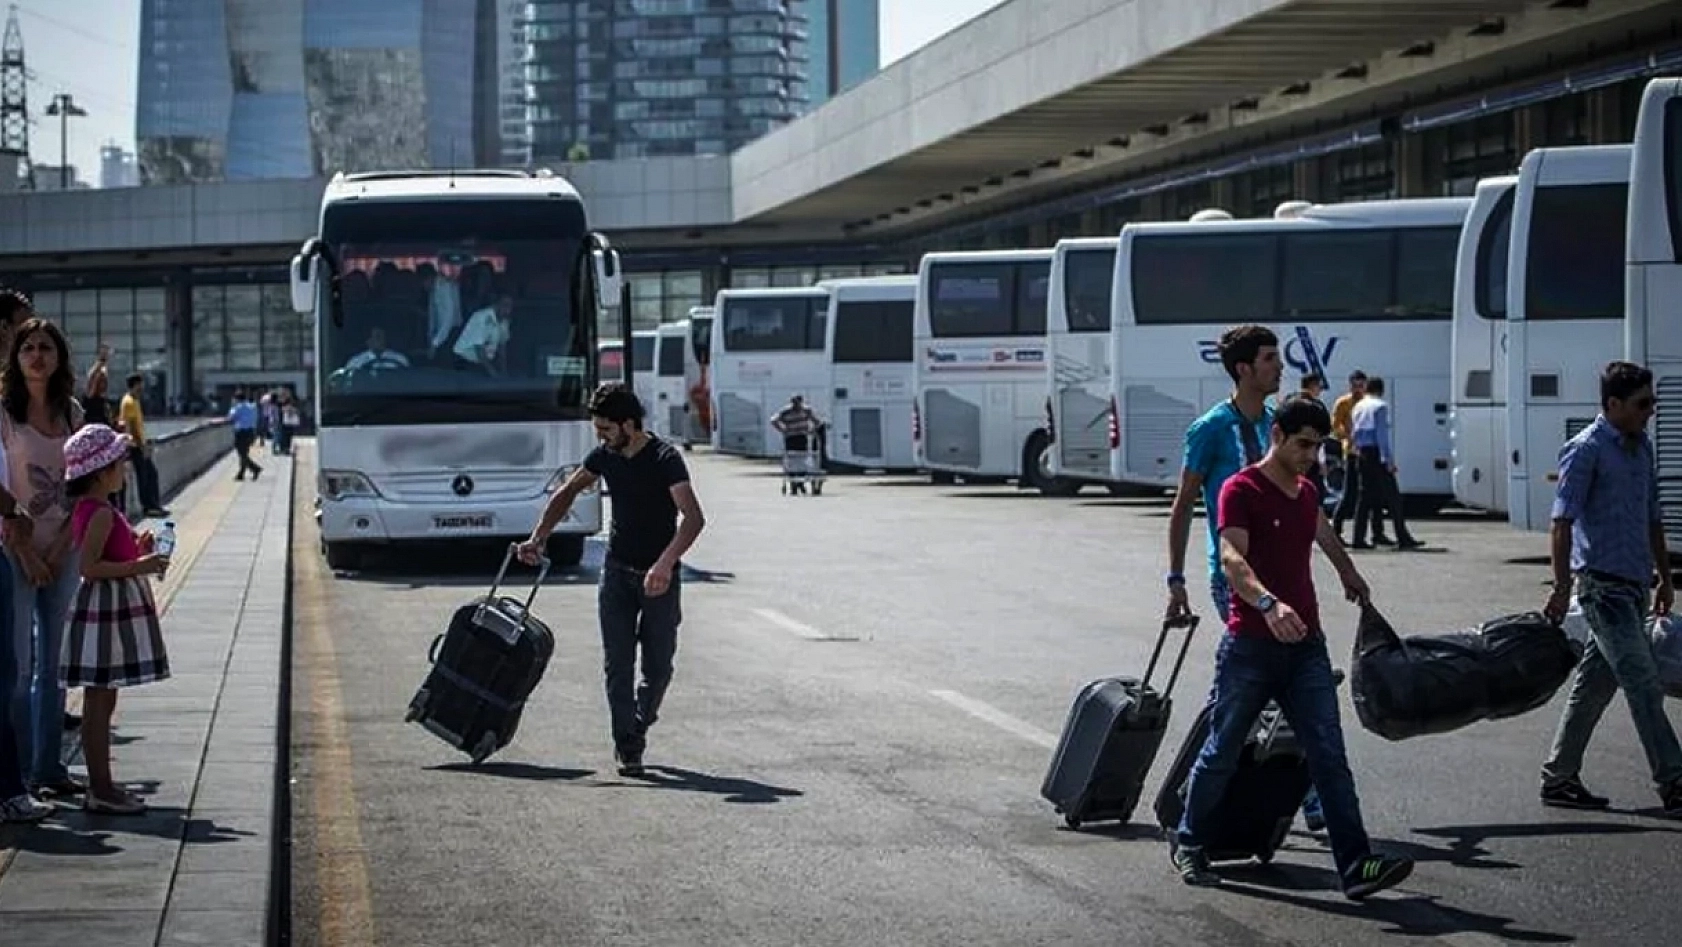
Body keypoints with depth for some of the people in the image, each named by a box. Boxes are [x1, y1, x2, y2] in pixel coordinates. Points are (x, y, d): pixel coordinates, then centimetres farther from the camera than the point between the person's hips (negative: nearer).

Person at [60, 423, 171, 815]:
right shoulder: (101, 513, -17)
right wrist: (138, 566, -24)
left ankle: (101, 785, 19)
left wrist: (137, 548, 14)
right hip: (106, 610, -11)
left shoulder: (89, 509, 14)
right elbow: (88, 566, -25)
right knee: (100, 702, -6)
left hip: (114, 610, 11)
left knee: (102, 702, 13)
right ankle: (100, 790, -4)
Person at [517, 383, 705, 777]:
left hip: (659, 576, -4)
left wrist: (665, 564, -40)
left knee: (658, 667, 4)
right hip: (618, 571, 4)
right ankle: (628, 749, -2)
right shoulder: (605, 456, 1)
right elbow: (567, 493, 17)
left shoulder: (666, 458, -17)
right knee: (618, 665, -5)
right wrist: (538, 539, 7)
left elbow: (693, 518, -28)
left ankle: (638, 729, 28)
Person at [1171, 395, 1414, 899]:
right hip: (1250, 646, -6)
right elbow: (1232, 559, -25)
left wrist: (1349, 574, 55)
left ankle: (1355, 866, -12)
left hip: (1306, 646, 6)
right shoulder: (1241, 489, -9)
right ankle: (1188, 843, 28)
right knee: (1222, 753, 8)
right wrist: (1268, 603, -42)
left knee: (1329, 757, -5)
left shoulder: (1305, 492, 15)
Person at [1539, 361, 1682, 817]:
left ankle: (1559, 777, 18)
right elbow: (1563, 522, -14)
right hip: (1603, 582, -8)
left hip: (1633, 583, 8)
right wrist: (1562, 587, -18)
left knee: (1595, 683, 11)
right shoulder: (1587, 449, -11)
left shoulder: (1642, 447, 14)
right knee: (1644, 685, -10)